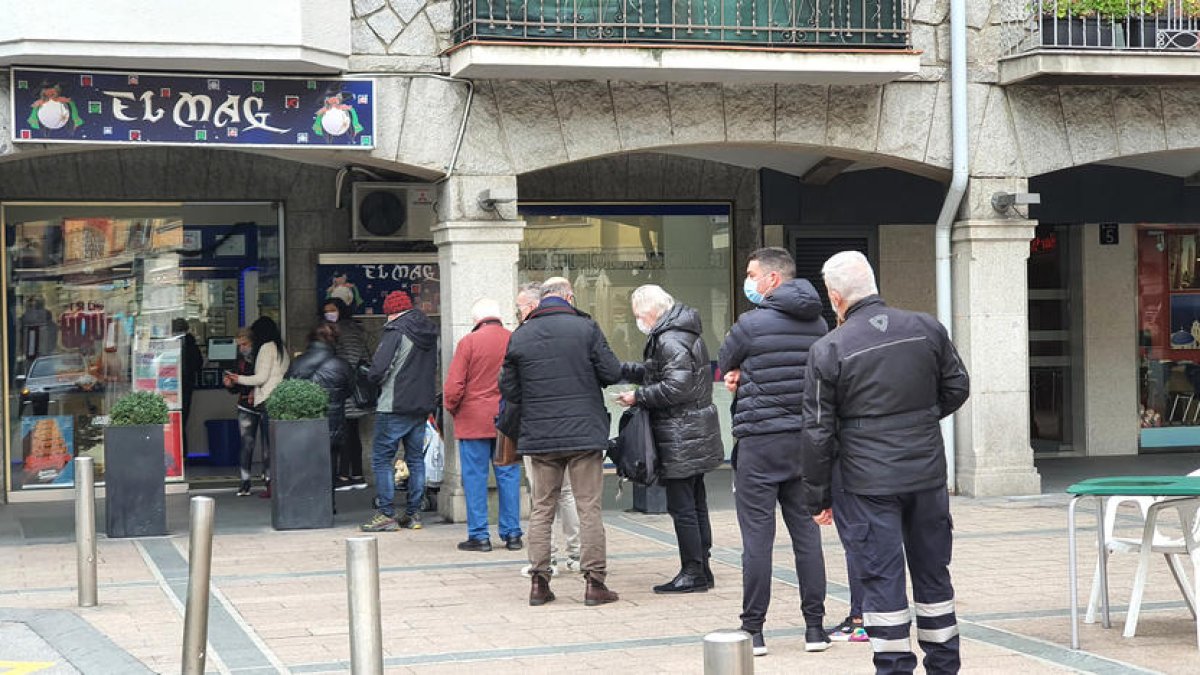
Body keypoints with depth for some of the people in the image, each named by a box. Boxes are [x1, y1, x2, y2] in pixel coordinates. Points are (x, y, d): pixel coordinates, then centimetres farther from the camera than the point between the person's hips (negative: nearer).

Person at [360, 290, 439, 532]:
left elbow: (378, 370, -17)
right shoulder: (429, 332, 10)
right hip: (422, 406, 7)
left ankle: (386, 515, -3)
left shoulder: (396, 331, -12)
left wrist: (377, 381, 3)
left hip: (394, 407, -7)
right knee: (416, 459, 12)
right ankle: (414, 513, 13)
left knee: (382, 459, -1)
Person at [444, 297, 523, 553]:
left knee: (475, 477, 3)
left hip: (474, 421, -3)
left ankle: (479, 536, 3)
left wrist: (453, 409, 10)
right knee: (509, 476, 8)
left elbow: (453, 386, -8)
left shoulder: (469, 342, -7)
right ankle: (512, 534, 10)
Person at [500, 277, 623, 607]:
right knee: (589, 508, 2)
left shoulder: (519, 336, 2)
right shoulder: (585, 328, -6)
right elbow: (612, 373, -6)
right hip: (585, 431, -3)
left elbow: (508, 388, 4)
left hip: (539, 435, 3)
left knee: (542, 509, 11)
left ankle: (538, 582, 10)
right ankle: (594, 582, 1)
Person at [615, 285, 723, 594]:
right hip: (694, 434, 11)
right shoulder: (683, 333, 15)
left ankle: (693, 574, 0)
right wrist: (623, 370, 14)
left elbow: (676, 387, -25)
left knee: (682, 507, -4)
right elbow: (654, 372, 23)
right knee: (695, 504, 15)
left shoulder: (670, 340, -18)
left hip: (680, 438, -11)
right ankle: (701, 571, 21)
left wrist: (638, 397, -15)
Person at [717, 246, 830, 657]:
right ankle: (814, 626, 12)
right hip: (805, 439, 6)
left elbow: (724, 364, 4)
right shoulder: (817, 324, 7)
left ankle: (753, 630, 3)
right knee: (806, 534, 9)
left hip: (760, 441, -5)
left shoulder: (753, 324, -12)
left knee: (757, 538, -1)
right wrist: (749, 375, 4)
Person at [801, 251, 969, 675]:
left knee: (882, 577, 2)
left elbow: (818, 433, -7)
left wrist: (818, 498, 2)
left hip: (868, 485, -4)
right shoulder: (927, 329, 0)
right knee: (933, 572, 16)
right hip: (928, 475, 4)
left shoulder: (828, 351, -10)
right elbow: (957, 387, 11)